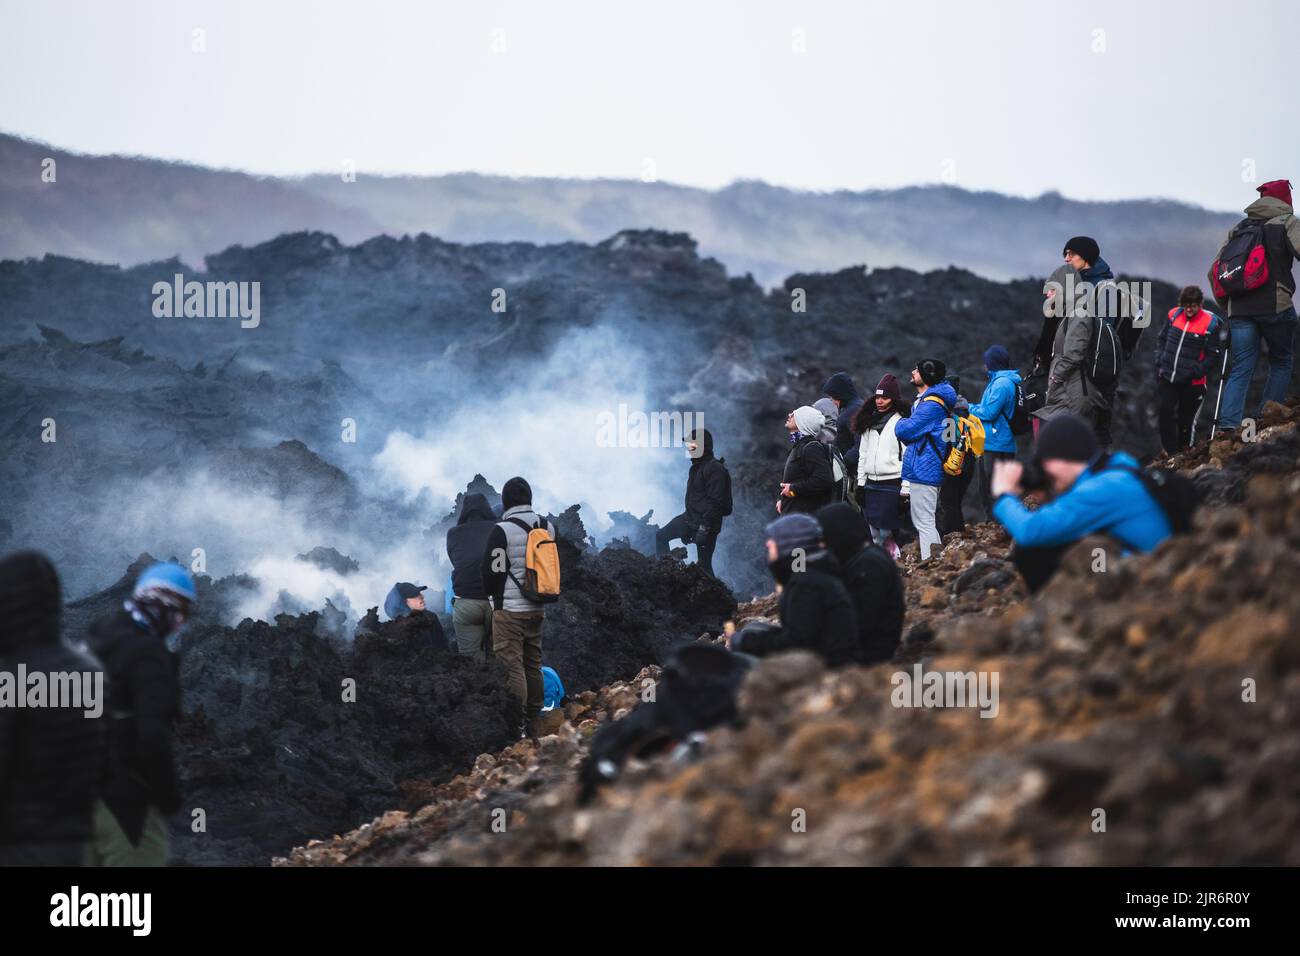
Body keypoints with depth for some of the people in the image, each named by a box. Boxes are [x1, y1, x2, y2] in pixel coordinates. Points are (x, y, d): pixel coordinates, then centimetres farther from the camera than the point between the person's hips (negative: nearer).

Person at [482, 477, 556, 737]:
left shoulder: (502, 530, -14)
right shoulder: (548, 528, 7)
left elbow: (492, 572, -10)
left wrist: (493, 594, 9)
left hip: (509, 610, -7)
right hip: (537, 609, 7)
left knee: (511, 666, -6)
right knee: (533, 665, 13)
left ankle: (517, 725, -11)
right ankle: (533, 723, 17)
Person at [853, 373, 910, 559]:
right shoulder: (869, 422, 14)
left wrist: (905, 488, -14)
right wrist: (861, 482, 13)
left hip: (892, 485, -7)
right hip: (871, 484, 7)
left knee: (886, 532, -12)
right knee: (875, 534, 8)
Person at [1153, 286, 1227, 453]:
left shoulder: (1210, 323, -10)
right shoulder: (1174, 315, 2)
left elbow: (1214, 355, -8)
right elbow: (1162, 339, 16)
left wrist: (1195, 372, -17)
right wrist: (1159, 361, 3)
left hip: (1192, 383, -3)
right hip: (1167, 377, 3)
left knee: (1187, 421, 8)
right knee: (1164, 411, -9)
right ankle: (1170, 451, 4)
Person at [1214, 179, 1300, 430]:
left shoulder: (1238, 228, 18)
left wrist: (1225, 302, 23)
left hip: (1240, 310, 4)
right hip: (1276, 306, -4)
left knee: (1240, 370, 3)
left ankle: (1228, 425, -12)